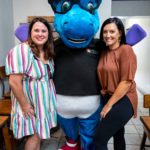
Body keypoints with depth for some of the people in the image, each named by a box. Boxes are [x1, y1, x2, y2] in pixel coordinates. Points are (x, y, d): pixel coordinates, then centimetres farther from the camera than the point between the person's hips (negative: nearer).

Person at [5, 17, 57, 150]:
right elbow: (14, 82, -25)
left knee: (40, 132, 20)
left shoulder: (48, 52, 3)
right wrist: (25, 105, -20)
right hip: (30, 102, -7)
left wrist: (51, 93, 9)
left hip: (45, 100, 7)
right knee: (35, 135, 4)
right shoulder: (21, 51, -23)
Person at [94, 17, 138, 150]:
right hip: (108, 98, 7)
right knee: (117, 135, 23)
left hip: (123, 101, -7)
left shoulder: (126, 50, -15)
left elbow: (126, 82, -19)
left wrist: (108, 105, -14)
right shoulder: (104, 52, 7)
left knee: (99, 139, -6)